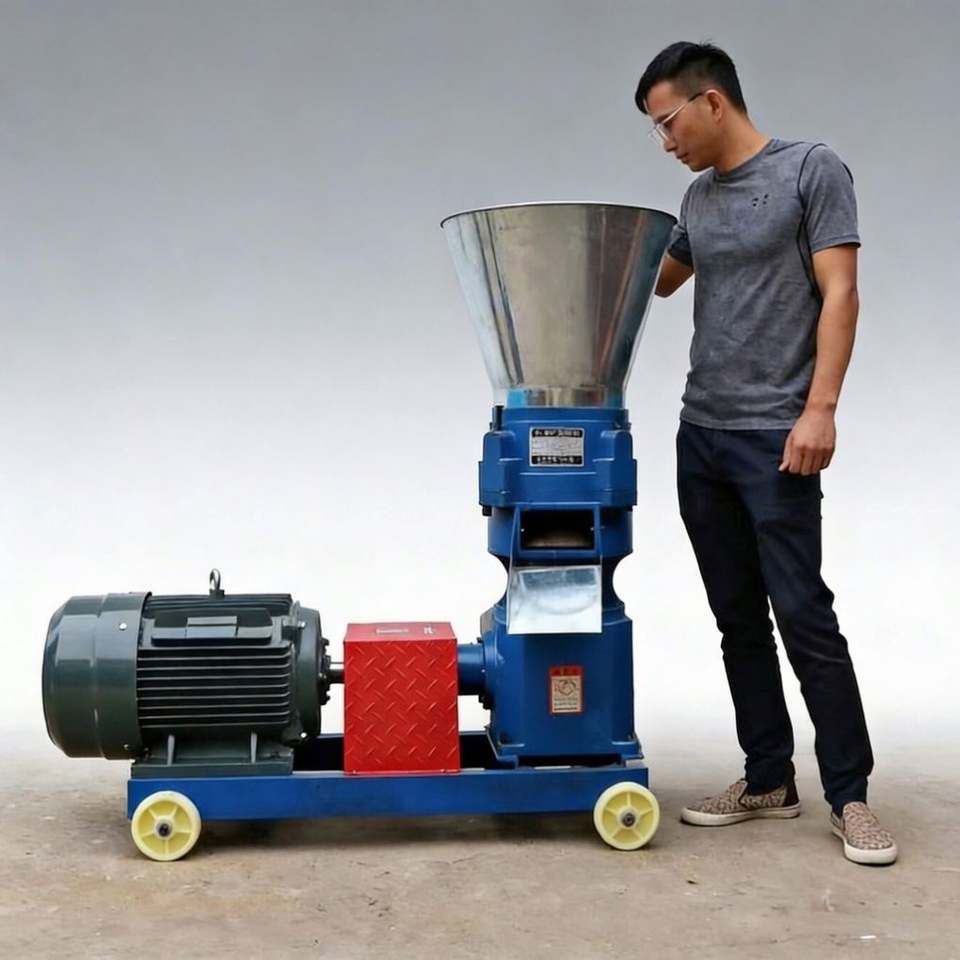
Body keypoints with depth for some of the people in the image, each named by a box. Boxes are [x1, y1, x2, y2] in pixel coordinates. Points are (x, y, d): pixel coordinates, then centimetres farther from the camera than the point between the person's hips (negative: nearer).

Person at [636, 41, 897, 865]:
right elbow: (654, 279, 31)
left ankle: (849, 794, 4)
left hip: (775, 438, -7)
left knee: (803, 615, -6)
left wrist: (820, 407, -21)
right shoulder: (700, 198, 14)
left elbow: (839, 293, -13)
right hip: (701, 436, 7)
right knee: (739, 621, 10)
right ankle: (768, 778, 19)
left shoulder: (813, 170, -6)